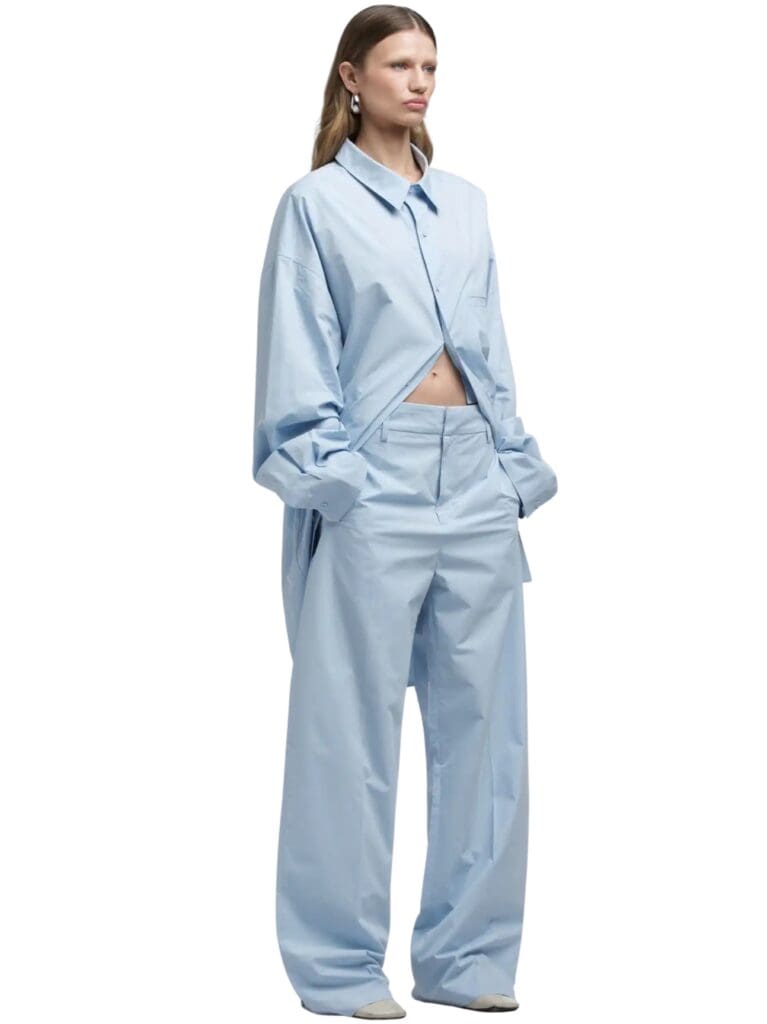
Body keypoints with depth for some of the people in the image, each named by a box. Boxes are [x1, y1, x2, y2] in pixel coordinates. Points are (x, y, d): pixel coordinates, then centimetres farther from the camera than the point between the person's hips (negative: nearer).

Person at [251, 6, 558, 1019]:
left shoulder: (465, 204, 15)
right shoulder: (316, 204, 1)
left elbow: (492, 346, 15)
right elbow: (300, 362, -3)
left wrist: (515, 466, 9)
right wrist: (328, 473, -13)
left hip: (475, 475, 5)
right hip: (377, 479, -5)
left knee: (481, 716, 6)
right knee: (354, 724, -2)